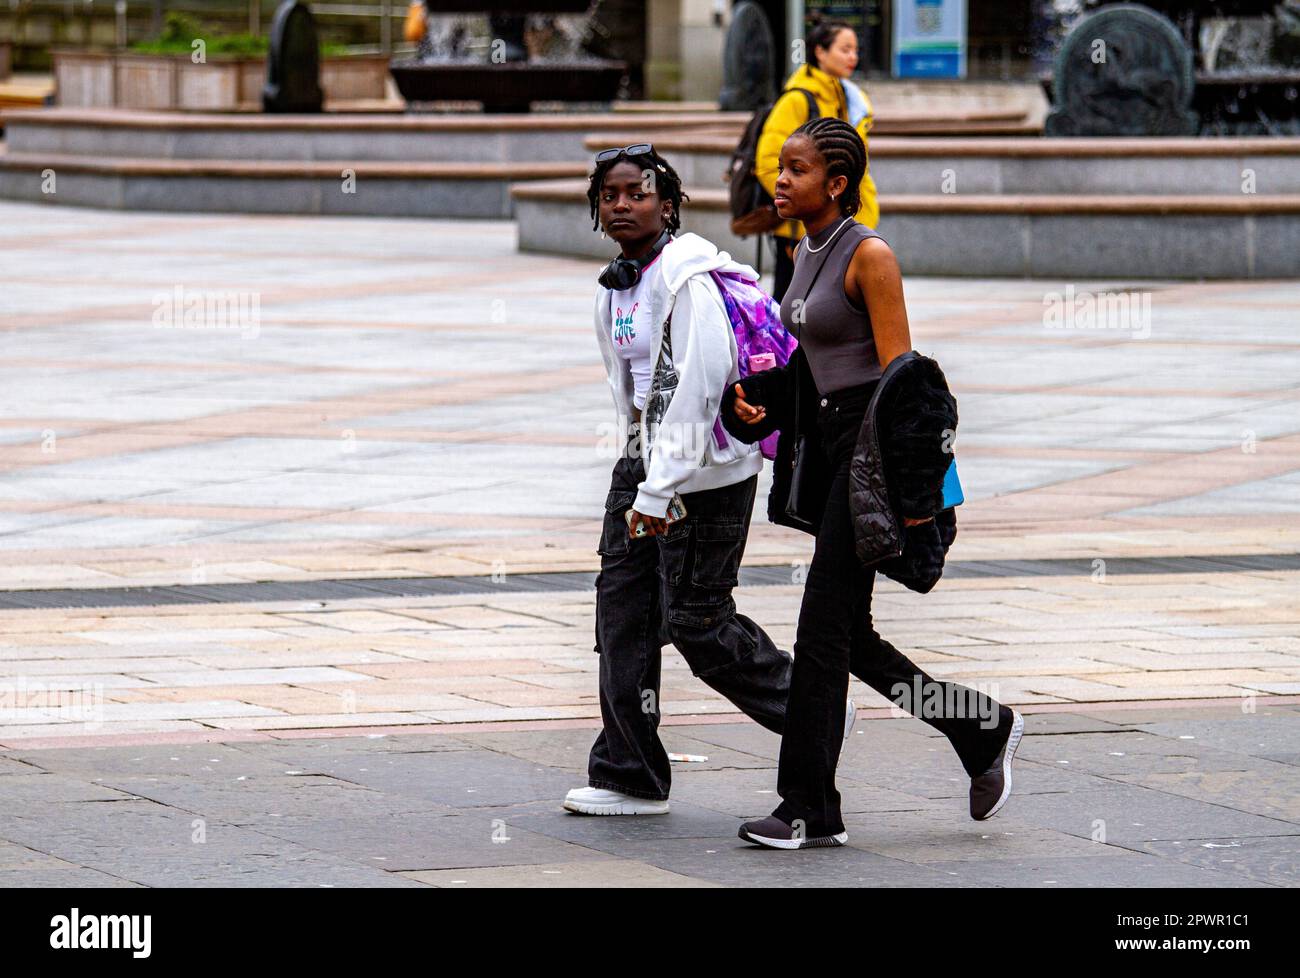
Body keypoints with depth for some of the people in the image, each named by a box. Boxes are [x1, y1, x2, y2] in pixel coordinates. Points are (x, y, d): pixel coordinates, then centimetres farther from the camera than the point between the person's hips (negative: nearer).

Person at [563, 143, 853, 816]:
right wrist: (640, 476, 18)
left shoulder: (688, 281, -17)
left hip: (704, 470, -9)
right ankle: (629, 775, 11)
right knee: (622, 608, 5)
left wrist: (658, 491, -22)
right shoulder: (617, 286, 11)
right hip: (643, 458, 9)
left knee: (695, 622, -5)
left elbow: (698, 387, -22)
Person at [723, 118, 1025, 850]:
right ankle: (985, 730, 24)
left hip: (873, 449, -9)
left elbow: (898, 372, -16)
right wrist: (753, 398, 3)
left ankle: (811, 809, -2)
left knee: (823, 631, -7)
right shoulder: (808, 255, 13)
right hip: (830, 443, 9)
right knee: (848, 636, 10)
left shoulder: (870, 255, -13)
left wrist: (911, 501, -19)